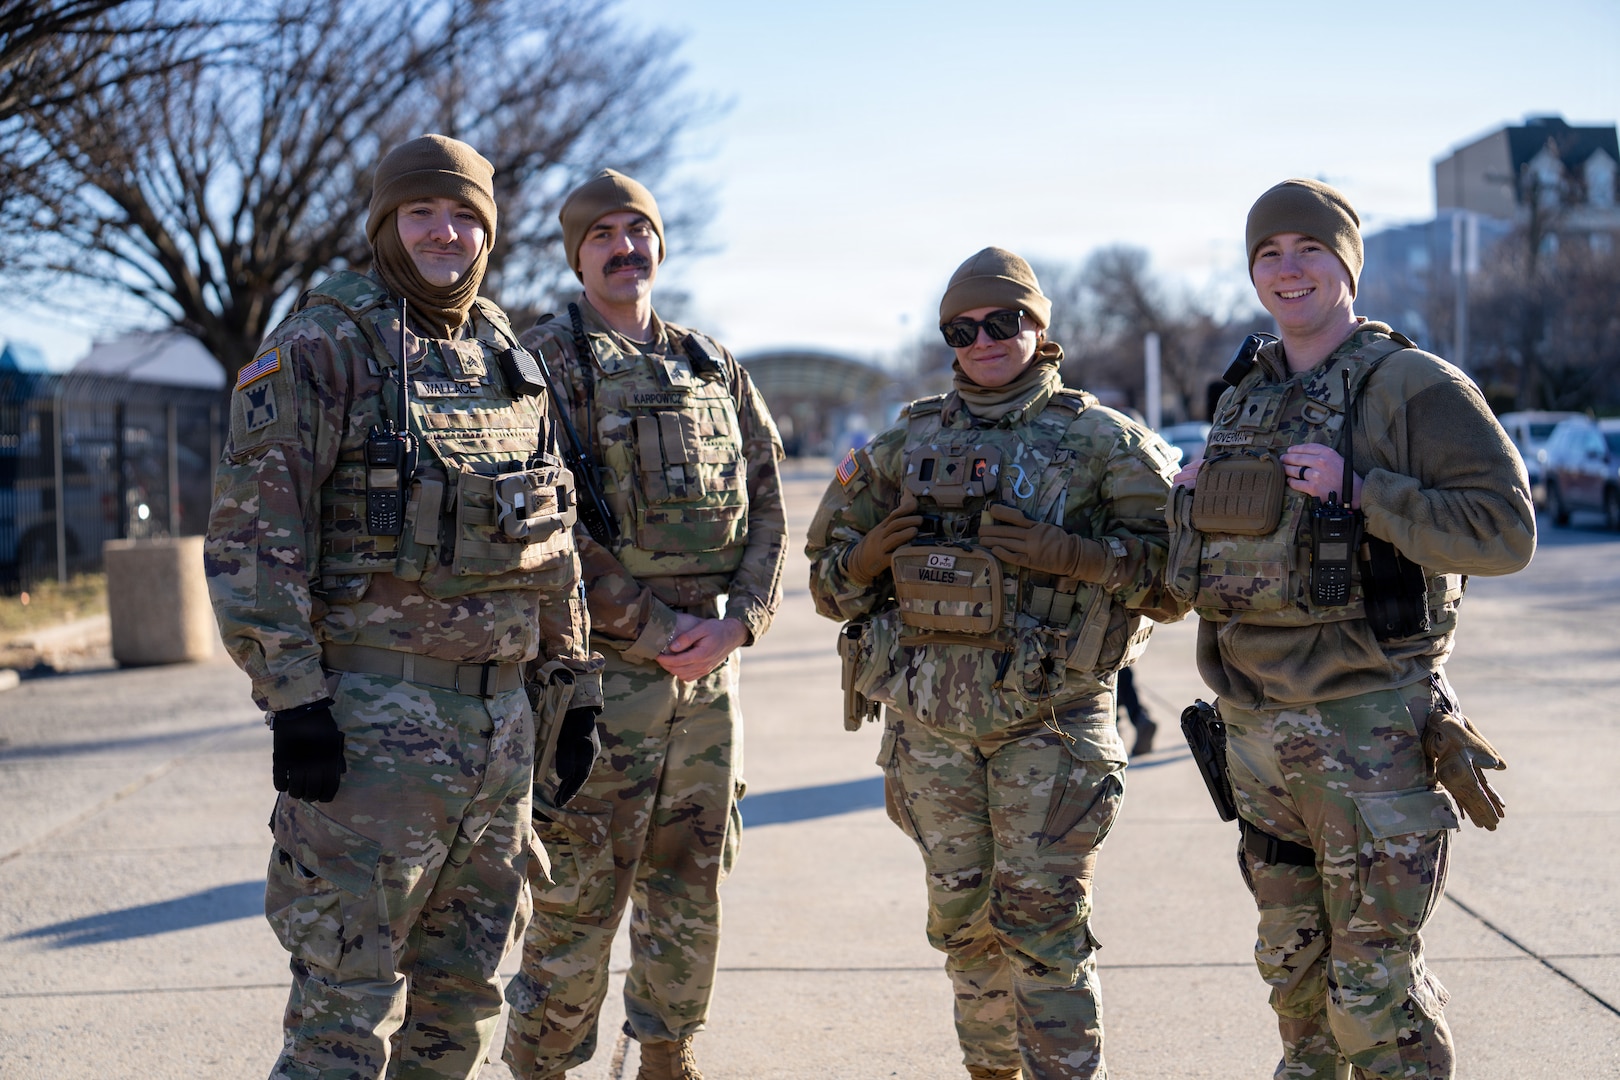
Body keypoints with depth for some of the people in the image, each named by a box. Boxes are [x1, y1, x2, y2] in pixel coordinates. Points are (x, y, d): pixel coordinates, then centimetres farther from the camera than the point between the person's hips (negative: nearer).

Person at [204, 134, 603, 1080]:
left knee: (467, 982, 14)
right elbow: (254, 531, -12)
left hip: (503, 710, 7)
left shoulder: (510, 362, 14)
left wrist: (575, 683, 16)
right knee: (351, 985, -4)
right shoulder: (322, 346, -6)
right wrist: (291, 694, -18)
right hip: (372, 709, -6)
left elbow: (554, 543, 19)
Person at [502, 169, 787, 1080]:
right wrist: (656, 634, -15)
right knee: (580, 892, -2)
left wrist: (736, 622, -6)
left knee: (693, 885, 13)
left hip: (710, 666, 6)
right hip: (604, 665, -5)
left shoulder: (716, 370, 13)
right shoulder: (549, 363, -5)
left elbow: (767, 508, 10)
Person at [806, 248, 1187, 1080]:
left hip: (1052, 720, -4)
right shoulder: (906, 444, 12)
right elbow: (828, 573, 18)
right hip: (931, 723, 4)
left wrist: (1071, 556, -18)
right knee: (964, 918, 11)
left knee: (1042, 919, -6)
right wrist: (868, 555, -5)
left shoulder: (1102, 441, 1)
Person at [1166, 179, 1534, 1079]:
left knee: (1374, 983, -3)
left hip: (1367, 727, -7)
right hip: (1255, 728, 7)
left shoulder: (1416, 387, -8)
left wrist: (1357, 489, -22)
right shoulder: (1245, 401, 14)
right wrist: (1195, 499, 5)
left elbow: (1505, 530, -16)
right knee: (1294, 965, 17)